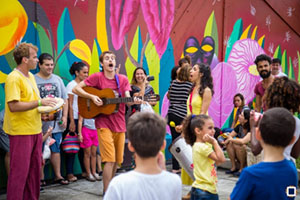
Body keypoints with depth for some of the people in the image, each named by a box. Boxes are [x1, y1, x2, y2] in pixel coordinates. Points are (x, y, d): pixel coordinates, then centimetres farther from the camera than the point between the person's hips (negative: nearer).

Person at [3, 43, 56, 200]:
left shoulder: (30, 76, 14)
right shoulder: (14, 78, -15)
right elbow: (13, 106, -23)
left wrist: (46, 107, 6)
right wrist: (39, 102, -20)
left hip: (35, 130, 9)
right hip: (21, 132, -9)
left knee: (34, 167, 15)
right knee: (20, 170, -2)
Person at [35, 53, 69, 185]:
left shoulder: (57, 79, 11)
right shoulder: (33, 80, -4)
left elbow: (65, 99, 14)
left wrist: (64, 116, 5)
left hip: (56, 122, 4)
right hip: (40, 123, -4)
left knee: (55, 149, 11)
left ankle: (58, 176, 21)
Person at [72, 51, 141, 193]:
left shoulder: (123, 79, 7)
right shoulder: (97, 77, -4)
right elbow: (76, 89, -6)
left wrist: (134, 101, -24)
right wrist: (92, 97, -18)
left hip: (119, 124, 5)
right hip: (104, 124, -5)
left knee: (117, 160, 13)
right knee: (110, 160, -11)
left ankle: (109, 186, 33)